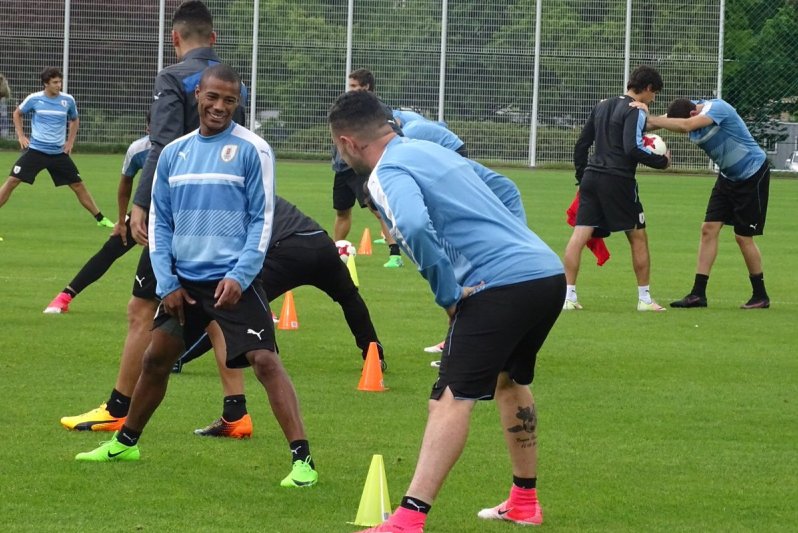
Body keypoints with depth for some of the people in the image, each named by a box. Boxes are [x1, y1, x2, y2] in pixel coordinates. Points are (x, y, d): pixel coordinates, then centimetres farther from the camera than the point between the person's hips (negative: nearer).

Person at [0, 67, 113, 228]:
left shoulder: (68, 100, -2)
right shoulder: (34, 99, -6)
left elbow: (75, 120, 19)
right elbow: (17, 114, 13)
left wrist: (70, 141, 9)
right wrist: (21, 136, 3)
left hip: (59, 153, 2)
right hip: (36, 150, -2)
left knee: (78, 185, 4)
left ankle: (100, 219, 16)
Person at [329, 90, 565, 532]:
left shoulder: (387, 174, -7)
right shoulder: (430, 149, 22)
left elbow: (414, 227, -28)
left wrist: (449, 295, -16)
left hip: (501, 285, -9)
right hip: (549, 272, 9)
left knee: (452, 397, -12)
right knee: (510, 381, 28)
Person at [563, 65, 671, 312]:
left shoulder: (602, 106, 17)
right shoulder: (635, 111, -7)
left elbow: (581, 144, 18)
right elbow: (632, 149, -19)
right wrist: (662, 161, -7)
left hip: (591, 177, 6)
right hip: (618, 180, -6)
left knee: (579, 235, -1)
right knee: (638, 237, 8)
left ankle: (569, 296, -9)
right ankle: (644, 298, 11)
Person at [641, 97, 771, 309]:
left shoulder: (717, 108, -30)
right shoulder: (688, 116, -7)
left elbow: (685, 125, -44)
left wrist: (649, 120, -45)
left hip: (752, 174, -8)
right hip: (728, 176, 8)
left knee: (743, 236, -4)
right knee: (709, 229, -2)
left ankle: (760, 296, 11)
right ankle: (698, 294, -1)